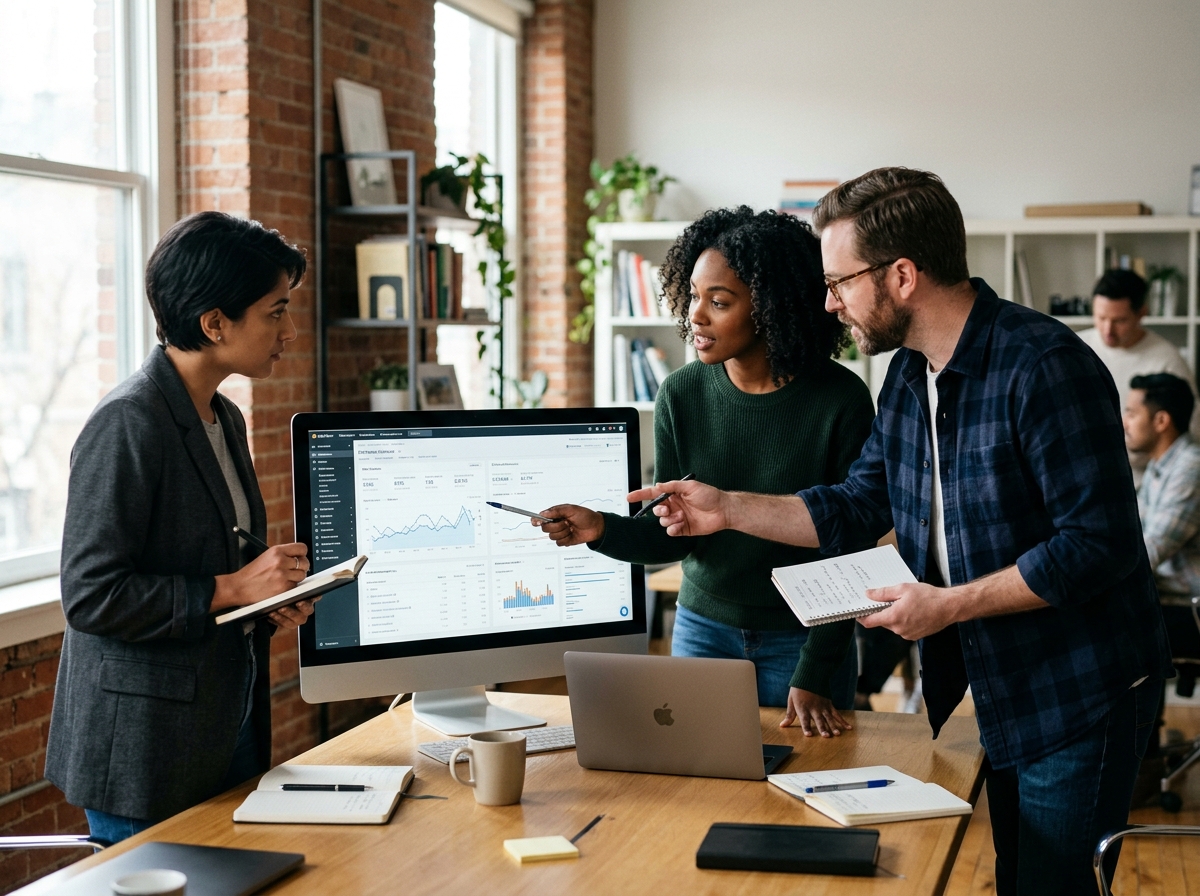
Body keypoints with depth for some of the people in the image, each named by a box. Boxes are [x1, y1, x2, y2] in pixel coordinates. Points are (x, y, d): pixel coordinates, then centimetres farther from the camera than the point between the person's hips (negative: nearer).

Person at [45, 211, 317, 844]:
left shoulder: (225, 419, 12)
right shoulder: (127, 424, -17)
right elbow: (90, 595, -21)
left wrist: (268, 610, 4)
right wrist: (232, 590, -20)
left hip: (228, 727, 9)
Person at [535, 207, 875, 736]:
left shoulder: (841, 400, -15)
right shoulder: (682, 394, -6)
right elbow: (672, 535, -3)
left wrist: (814, 676, -16)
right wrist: (601, 529, -23)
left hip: (804, 637, -2)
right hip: (703, 629, 3)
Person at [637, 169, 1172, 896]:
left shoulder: (1045, 367, -23)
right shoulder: (910, 375, 5)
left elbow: (1098, 545, -25)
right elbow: (857, 508, 12)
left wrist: (948, 605, -22)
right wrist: (727, 509, 4)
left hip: (1080, 698, -8)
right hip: (997, 687, 8)